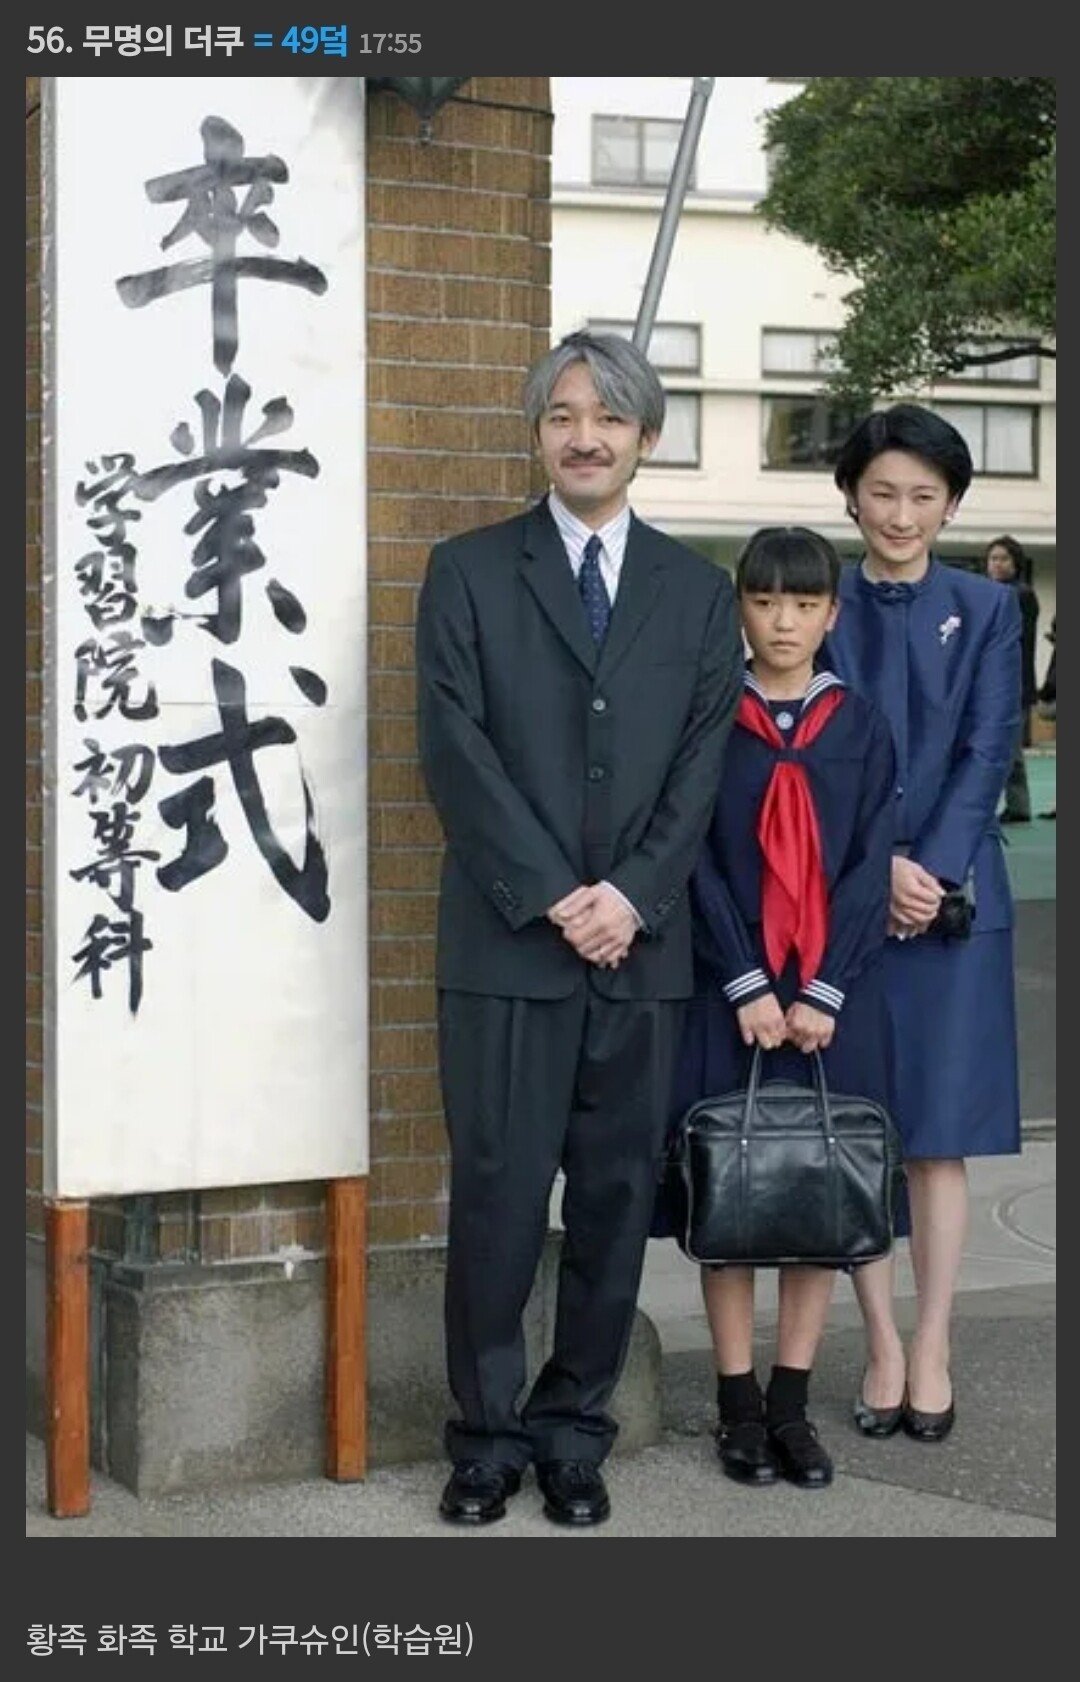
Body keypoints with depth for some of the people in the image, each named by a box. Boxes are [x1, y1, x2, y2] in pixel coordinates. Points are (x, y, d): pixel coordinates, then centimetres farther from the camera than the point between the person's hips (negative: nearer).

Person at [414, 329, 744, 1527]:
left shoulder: (698, 591, 12)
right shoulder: (469, 571, 5)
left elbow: (702, 763, 5)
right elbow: (457, 749, -4)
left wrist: (631, 895, -9)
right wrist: (553, 898, -12)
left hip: (641, 946, 2)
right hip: (507, 944, -2)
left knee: (616, 1197, 6)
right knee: (497, 1196, -1)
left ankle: (575, 1431, 18)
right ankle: (487, 1434, 12)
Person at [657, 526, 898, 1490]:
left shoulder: (862, 727, 5)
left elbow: (871, 868, 0)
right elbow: (697, 863, -4)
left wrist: (822, 993, -10)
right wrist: (747, 987, -12)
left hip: (835, 997, 1)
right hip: (729, 994, -1)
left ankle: (793, 1405, 14)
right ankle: (739, 1404, 12)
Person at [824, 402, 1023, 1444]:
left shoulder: (986, 609, 6)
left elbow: (988, 748, -1)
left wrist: (931, 869, -13)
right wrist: (878, 868, -14)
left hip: (952, 898, 0)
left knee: (938, 1135, 2)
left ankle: (932, 1351, 8)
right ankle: (882, 1345, 12)